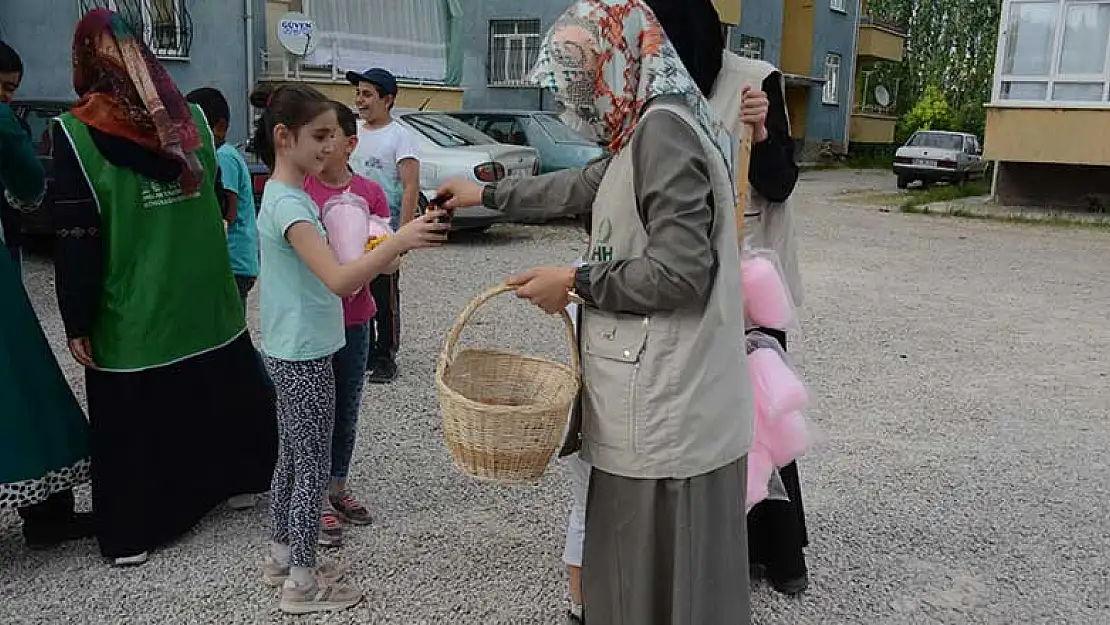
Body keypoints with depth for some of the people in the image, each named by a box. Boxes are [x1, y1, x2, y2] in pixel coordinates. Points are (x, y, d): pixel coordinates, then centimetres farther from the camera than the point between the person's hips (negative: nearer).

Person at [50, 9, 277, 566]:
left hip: (131, 319, -4)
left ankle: (132, 534, 18)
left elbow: (77, 240, -13)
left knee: (134, 426, 7)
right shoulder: (190, 119, 0)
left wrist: (77, 322, -7)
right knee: (218, 404, 19)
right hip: (206, 307, 4)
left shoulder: (77, 133, -13)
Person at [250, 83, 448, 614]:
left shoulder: (286, 195, 9)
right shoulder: (289, 203, -22)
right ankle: (302, 581, 14)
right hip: (305, 355, -10)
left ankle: (282, 555, 34)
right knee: (313, 469, 1)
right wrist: (399, 242, -40)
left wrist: (375, 263, 6)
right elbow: (338, 280, -33)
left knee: (292, 458, 19)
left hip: (291, 351, 10)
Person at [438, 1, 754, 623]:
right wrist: (488, 195, 39)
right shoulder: (647, 131, 16)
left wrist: (576, 282, -11)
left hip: (668, 400, -10)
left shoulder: (663, 130, -16)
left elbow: (681, 271, -23)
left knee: (664, 566, 4)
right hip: (657, 393, 10)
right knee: (641, 555, 20)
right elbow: (581, 185, 31)